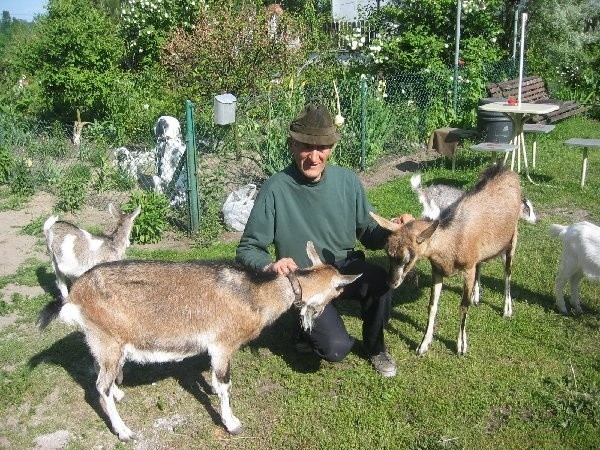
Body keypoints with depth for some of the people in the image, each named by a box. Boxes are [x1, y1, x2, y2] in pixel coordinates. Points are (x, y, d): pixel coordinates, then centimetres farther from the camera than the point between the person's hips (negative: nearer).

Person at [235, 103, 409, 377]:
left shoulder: (347, 181, -7)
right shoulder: (276, 190, -17)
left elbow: (369, 234, 2)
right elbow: (247, 250, -12)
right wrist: (271, 266, -34)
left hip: (347, 268, 4)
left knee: (379, 280, -29)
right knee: (337, 348, -23)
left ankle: (374, 346, 3)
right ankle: (309, 331, 16)